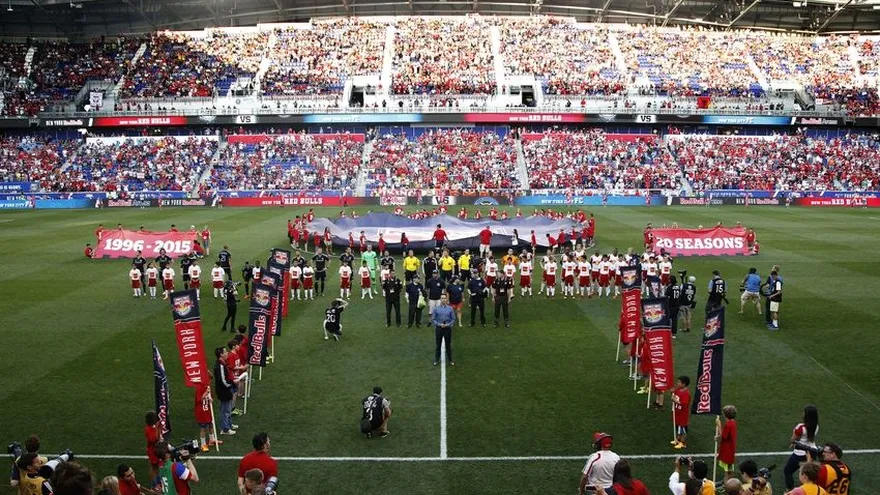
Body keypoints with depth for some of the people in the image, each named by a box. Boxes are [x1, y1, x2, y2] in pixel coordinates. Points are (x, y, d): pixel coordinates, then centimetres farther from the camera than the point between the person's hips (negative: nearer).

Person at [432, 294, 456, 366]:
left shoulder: (450, 309, -1)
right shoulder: (436, 309, -2)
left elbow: (453, 319, 2)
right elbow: (433, 319, -1)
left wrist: (448, 324, -13)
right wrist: (439, 324, -15)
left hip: (447, 328, 0)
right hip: (438, 328, 0)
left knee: (448, 345, 7)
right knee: (438, 345, 8)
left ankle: (450, 360, 19)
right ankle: (436, 360, 19)